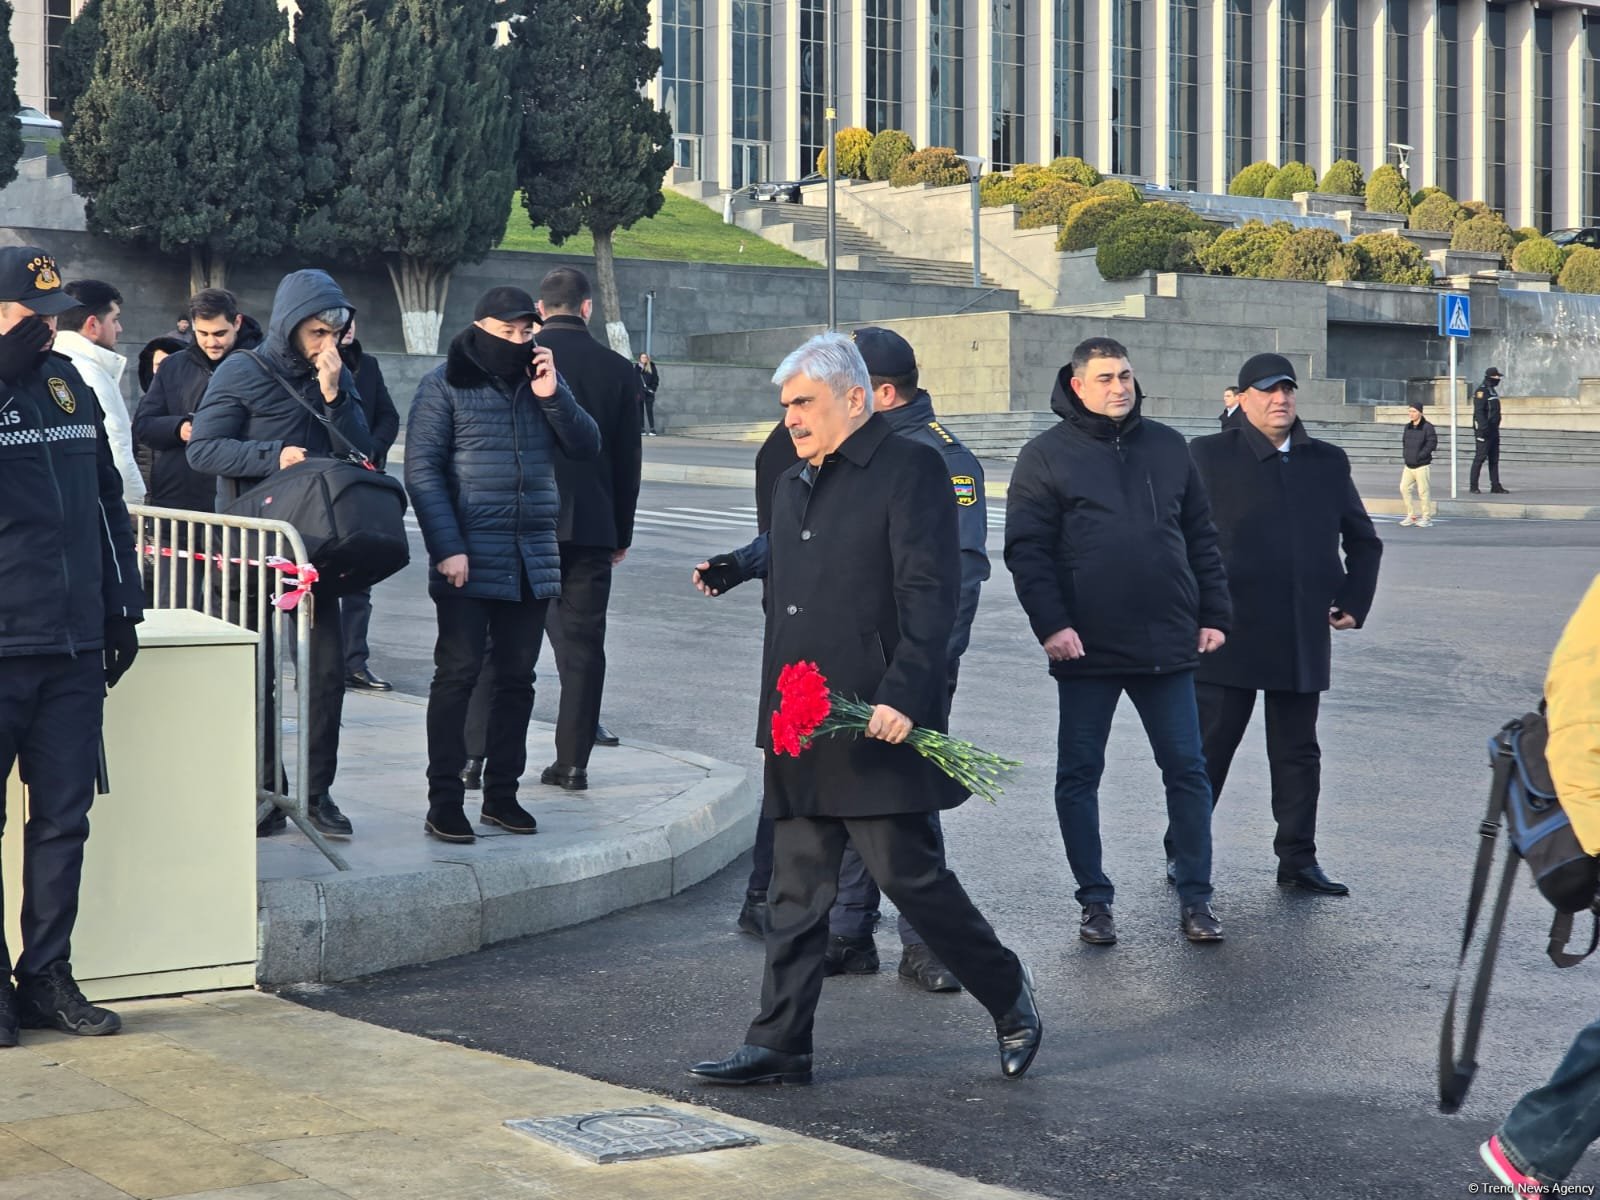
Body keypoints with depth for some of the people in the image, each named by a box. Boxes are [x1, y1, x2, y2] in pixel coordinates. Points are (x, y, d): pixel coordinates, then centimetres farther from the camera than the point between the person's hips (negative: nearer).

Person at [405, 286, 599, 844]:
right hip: (469, 558, -5)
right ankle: (444, 800, 1)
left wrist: (552, 396, -8)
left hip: (533, 560, 5)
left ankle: (502, 793, 18)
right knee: (457, 673, -3)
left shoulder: (542, 379, 13)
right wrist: (447, 548, -15)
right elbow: (422, 469, -7)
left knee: (517, 677, 9)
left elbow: (586, 446, 6)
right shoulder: (446, 383, -2)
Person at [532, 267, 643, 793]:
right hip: (592, 527, 1)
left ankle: (479, 755, 6)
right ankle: (573, 761, 6)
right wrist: (622, 532, 15)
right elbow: (628, 460, 6)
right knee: (581, 644, 6)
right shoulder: (618, 370, 1)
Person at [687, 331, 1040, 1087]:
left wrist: (902, 696, -23)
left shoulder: (910, 471, -7)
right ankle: (780, 1046, 13)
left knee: (911, 876, -3)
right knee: (797, 892, 8)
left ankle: (1009, 999, 16)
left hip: (880, 727, -8)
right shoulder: (792, 487, 19)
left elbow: (931, 594, -15)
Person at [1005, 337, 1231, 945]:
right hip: (1087, 649, -2)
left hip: (1168, 644, 3)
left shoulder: (1167, 447, 11)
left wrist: (1213, 615, 8)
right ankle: (1094, 900, 15)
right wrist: (1051, 623, -15)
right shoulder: (1047, 455, 0)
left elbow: (1201, 537, 14)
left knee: (1187, 770, 4)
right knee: (1079, 776, 4)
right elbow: (1025, 549, -5)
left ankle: (1195, 897, 12)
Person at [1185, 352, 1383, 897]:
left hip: (1303, 636, 4)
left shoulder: (1328, 462, 11)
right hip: (1229, 632, -4)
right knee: (1208, 748, 2)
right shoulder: (1209, 456, -1)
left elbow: (1363, 540, 21)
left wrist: (1354, 602, 12)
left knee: (1298, 752, 10)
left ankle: (1297, 859, 17)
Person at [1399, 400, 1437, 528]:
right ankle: (1412, 515, 14)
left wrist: (1420, 455, -17)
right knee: (1404, 488, 3)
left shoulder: (1427, 427, -9)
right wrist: (1405, 454, 6)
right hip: (1408, 465, 7)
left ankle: (1426, 517, 6)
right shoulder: (1408, 427, 12)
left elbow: (1432, 443, -14)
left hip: (1422, 466, -7)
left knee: (1423, 491, -3)